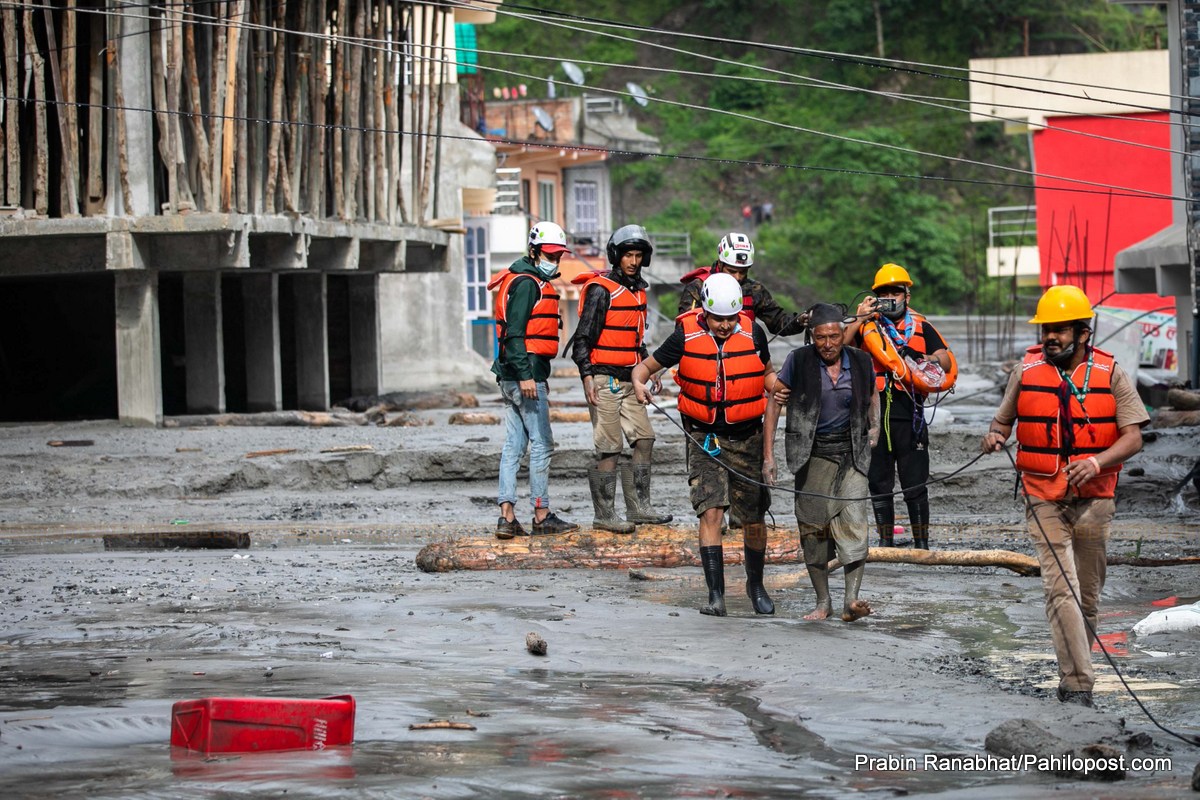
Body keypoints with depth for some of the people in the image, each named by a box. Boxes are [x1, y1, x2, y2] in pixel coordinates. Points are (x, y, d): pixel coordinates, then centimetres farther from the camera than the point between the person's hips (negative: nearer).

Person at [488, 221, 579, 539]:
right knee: (541, 444, -4)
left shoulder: (535, 283, 21)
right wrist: (525, 375, -24)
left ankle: (507, 516, 3)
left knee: (513, 444, 6)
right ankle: (542, 515, 0)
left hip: (512, 377, 10)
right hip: (525, 372, -10)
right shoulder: (526, 283, -11)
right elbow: (515, 332, -19)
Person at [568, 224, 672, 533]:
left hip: (629, 380, 8)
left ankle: (638, 507, 15)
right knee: (609, 448, -7)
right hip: (604, 379, -8)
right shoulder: (601, 290, -12)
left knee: (644, 440, 7)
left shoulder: (638, 290, 14)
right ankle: (604, 515, -2)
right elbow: (583, 337, -15)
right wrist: (587, 376, -22)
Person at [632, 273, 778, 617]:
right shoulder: (687, 336, -9)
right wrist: (639, 382, -23)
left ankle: (756, 585, 31)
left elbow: (767, 373, 13)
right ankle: (715, 594, -14)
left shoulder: (753, 333, -4)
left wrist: (781, 389, -10)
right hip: (704, 438, -2)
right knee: (711, 511, -15)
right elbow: (647, 365, 0)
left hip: (747, 437, 2)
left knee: (754, 518, 8)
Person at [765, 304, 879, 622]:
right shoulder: (799, 361, -4)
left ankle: (851, 600, -20)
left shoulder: (861, 362, 2)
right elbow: (774, 403, 0)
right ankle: (823, 602, 12)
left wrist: (874, 427, 10)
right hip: (813, 454, 0)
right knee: (813, 526, 1)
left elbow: (873, 394, 24)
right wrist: (768, 456, -4)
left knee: (853, 520, -14)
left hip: (852, 452, 0)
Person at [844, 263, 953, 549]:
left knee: (915, 483, -2)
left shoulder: (921, 327, 9)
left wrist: (923, 359, -20)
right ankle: (885, 541, 18)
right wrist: (859, 321, -15)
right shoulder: (867, 325, 9)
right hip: (874, 414, 1)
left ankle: (922, 544, 5)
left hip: (909, 415, -1)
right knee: (879, 483, 8)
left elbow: (946, 362, 0)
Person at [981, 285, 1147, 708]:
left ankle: (1074, 672, 26)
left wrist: (1098, 462, -21)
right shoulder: (1026, 372, 2)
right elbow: (1003, 420, 14)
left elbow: (1133, 437, -4)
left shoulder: (1110, 374, 0)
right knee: (1061, 589, -13)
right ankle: (1077, 682, -17)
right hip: (1045, 500, -1)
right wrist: (994, 436, -10)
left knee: (1087, 593, 9)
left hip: (1094, 499, 1)